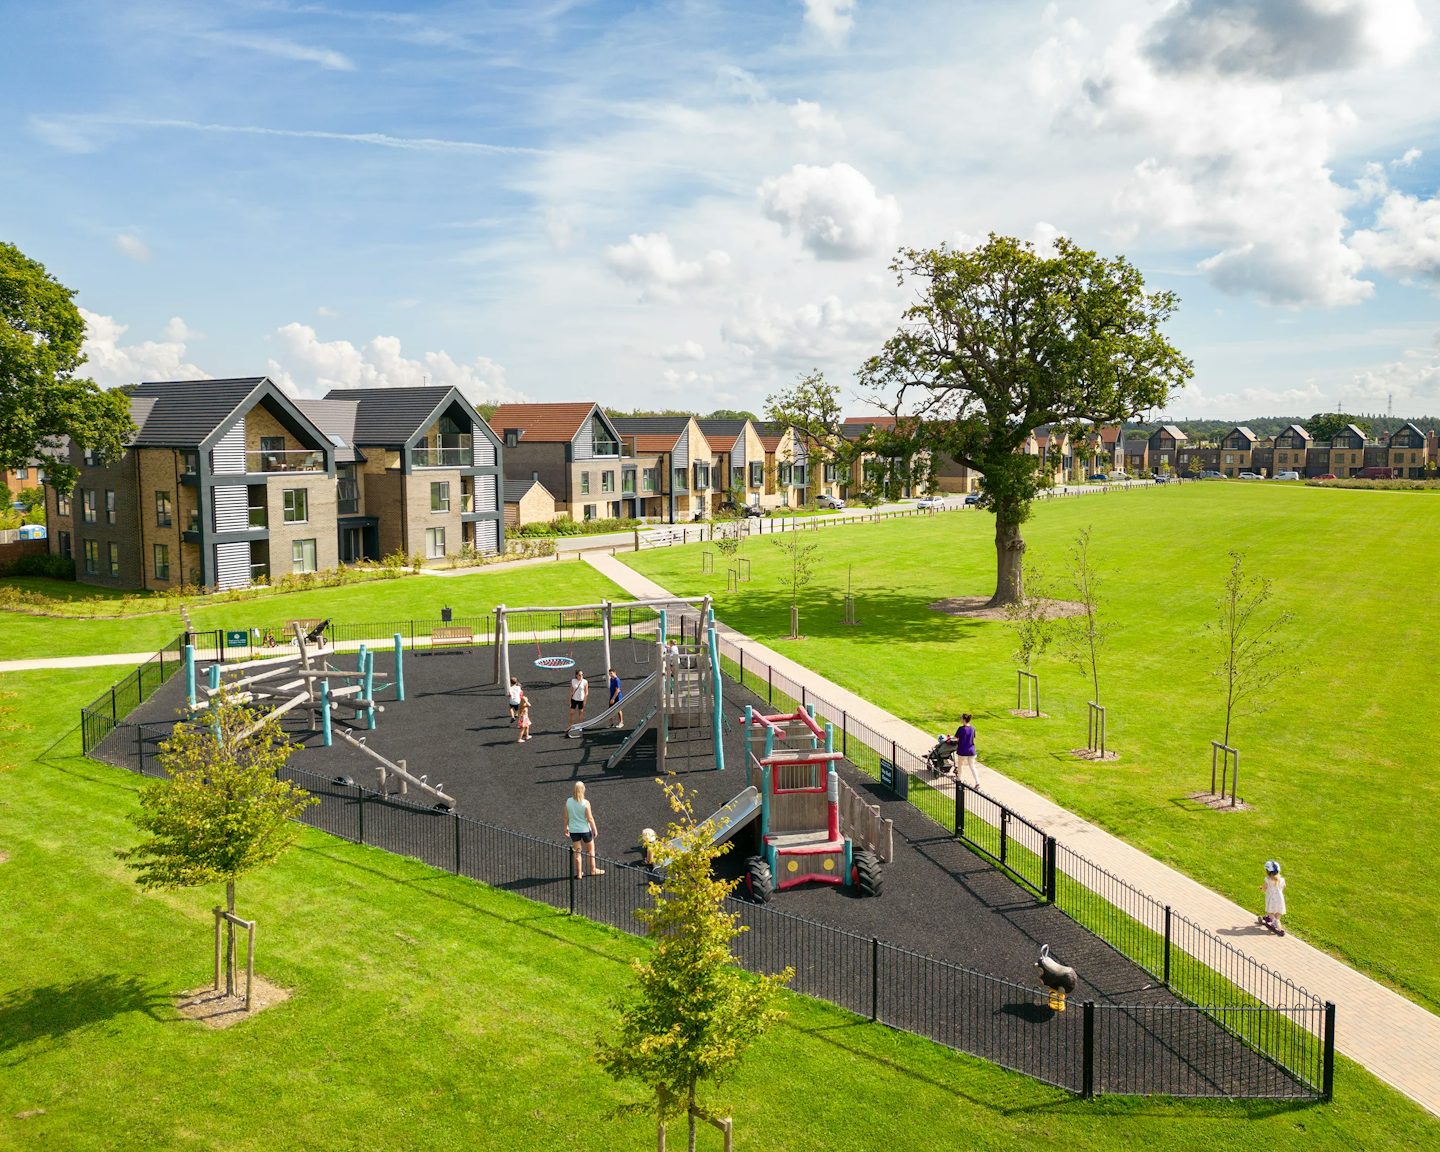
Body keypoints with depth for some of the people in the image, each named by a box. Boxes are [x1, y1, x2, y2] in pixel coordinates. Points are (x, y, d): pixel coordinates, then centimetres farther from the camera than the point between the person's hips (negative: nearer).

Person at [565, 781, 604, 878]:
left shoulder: (568, 801, -8)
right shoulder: (585, 803, -19)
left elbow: (566, 816, 1)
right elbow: (590, 818, -14)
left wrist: (566, 826, 17)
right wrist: (595, 829, -2)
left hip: (573, 830, 3)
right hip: (585, 829, -3)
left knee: (577, 852, 14)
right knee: (591, 850, 18)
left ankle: (579, 873, 20)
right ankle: (593, 870, 30)